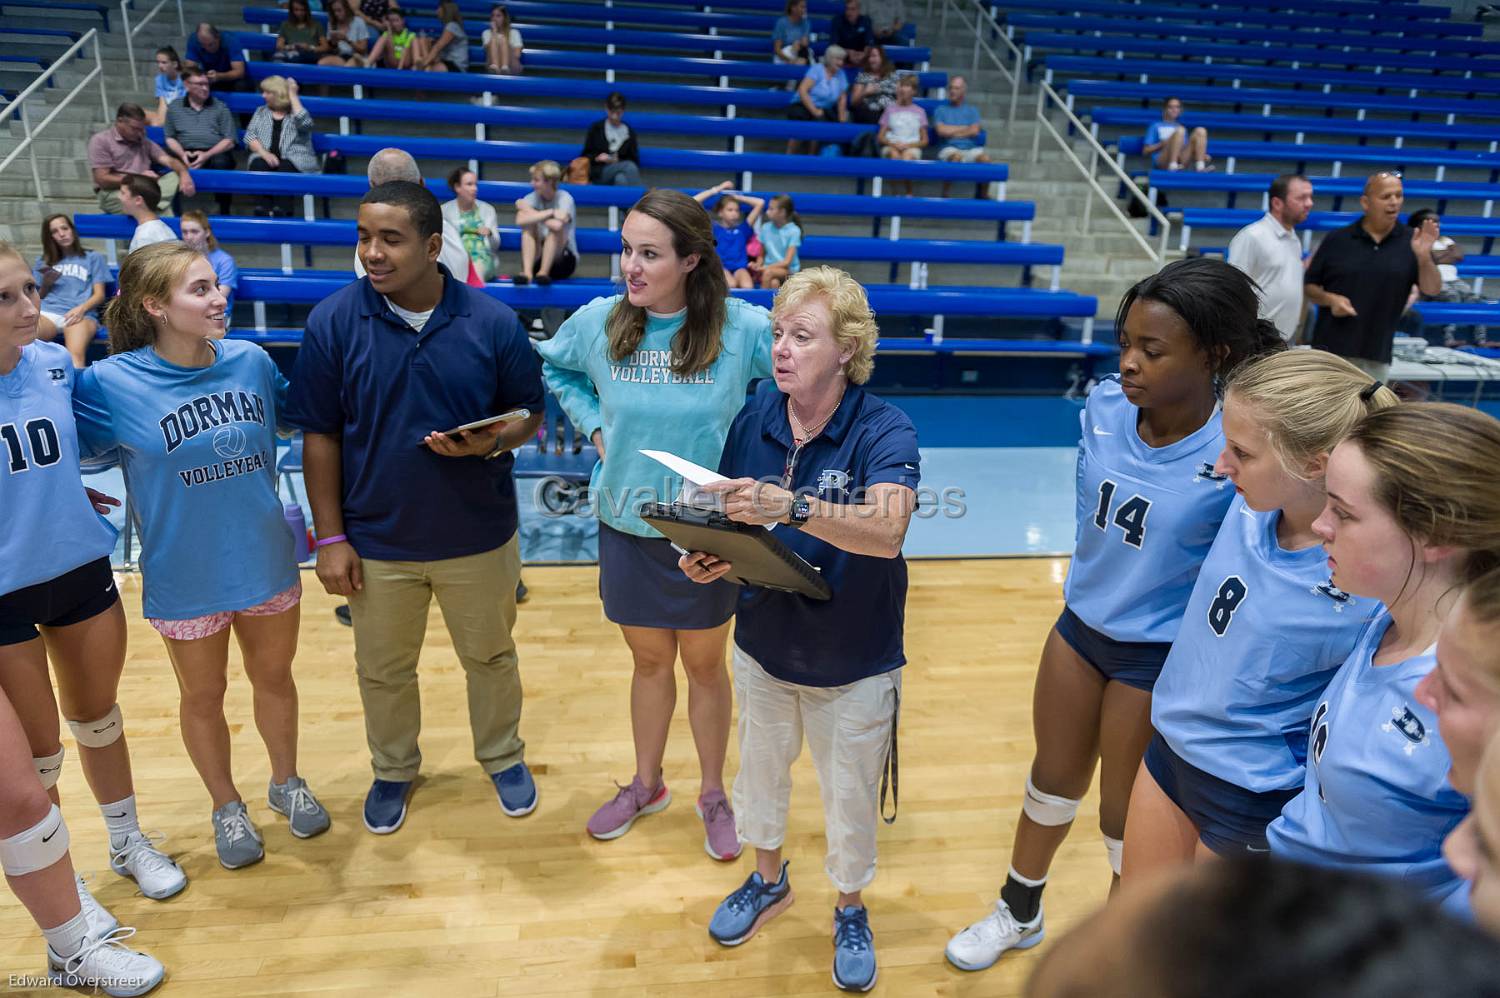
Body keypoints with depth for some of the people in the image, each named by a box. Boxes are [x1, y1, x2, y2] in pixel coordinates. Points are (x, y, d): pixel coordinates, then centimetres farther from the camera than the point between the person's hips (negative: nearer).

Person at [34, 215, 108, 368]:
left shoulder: (93, 257, 23)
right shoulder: (44, 261, 32)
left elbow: (99, 295, 11)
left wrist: (81, 308, -9)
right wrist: (46, 284, 6)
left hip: (80, 314, -2)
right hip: (47, 311, 3)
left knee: (76, 355, -39)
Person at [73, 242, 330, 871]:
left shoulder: (251, 360, -8)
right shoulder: (113, 383, -17)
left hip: (267, 561, 3)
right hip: (185, 577, -2)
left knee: (274, 677, 20)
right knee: (203, 697, 17)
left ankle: (286, 782, 45)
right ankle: (226, 808, 41)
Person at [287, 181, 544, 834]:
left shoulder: (494, 323, -11)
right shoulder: (333, 322, -10)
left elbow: (529, 413, -1)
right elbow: (320, 435, -5)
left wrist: (495, 441, -24)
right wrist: (330, 537, -7)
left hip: (479, 536, 0)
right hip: (376, 540, 1)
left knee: (490, 657, 19)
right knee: (383, 670, 19)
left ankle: (503, 756, 45)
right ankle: (393, 769, 46)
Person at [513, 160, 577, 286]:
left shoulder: (565, 198, -10)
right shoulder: (532, 198, -1)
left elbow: (557, 224, -31)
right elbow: (520, 220, -23)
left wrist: (529, 210, -17)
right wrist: (550, 213, -25)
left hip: (564, 260, -3)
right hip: (537, 259, 3)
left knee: (556, 226, -27)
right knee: (528, 224, -20)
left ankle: (544, 272, -28)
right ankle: (527, 271, -33)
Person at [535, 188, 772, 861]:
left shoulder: (744, 327, -17)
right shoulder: (598, 321, -8)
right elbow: (553, 366, 13)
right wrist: (593, 425, 1)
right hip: (627, 527, 2)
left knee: (705, 664, 16)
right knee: (649, 660, 19)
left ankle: (713, 794, 38)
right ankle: (646, 785, 42)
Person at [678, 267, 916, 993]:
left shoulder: (884, 432, -22)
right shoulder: (755, 412, -8)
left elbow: (887, 531, -40)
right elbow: (732, 519, 2)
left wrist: (792, 507, -52)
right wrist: (711, 557, -18)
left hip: (852, 661, -4)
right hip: (763, 643, 4)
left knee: (849, 794, 16)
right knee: (760, 767, 25)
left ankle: (850, 908, 46)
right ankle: (767, 879, 54)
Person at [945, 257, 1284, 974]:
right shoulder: (1104, 406, -12)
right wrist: (1088, 594, 12)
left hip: (1160, 657, -5)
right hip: (1079, 626, 5)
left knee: (1127, 824, 15)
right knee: (1052, 783, 24)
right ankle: (1018, 915, 50)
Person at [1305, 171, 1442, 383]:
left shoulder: (1411, 242, 1)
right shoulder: (1337, 239, 0)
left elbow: (1432, 290, -5)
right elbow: (1308, 287, 5)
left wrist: (1424, 256, -22)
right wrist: (1330, 299, -15)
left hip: (1377, 355, 2)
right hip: (1331, 348, -1)